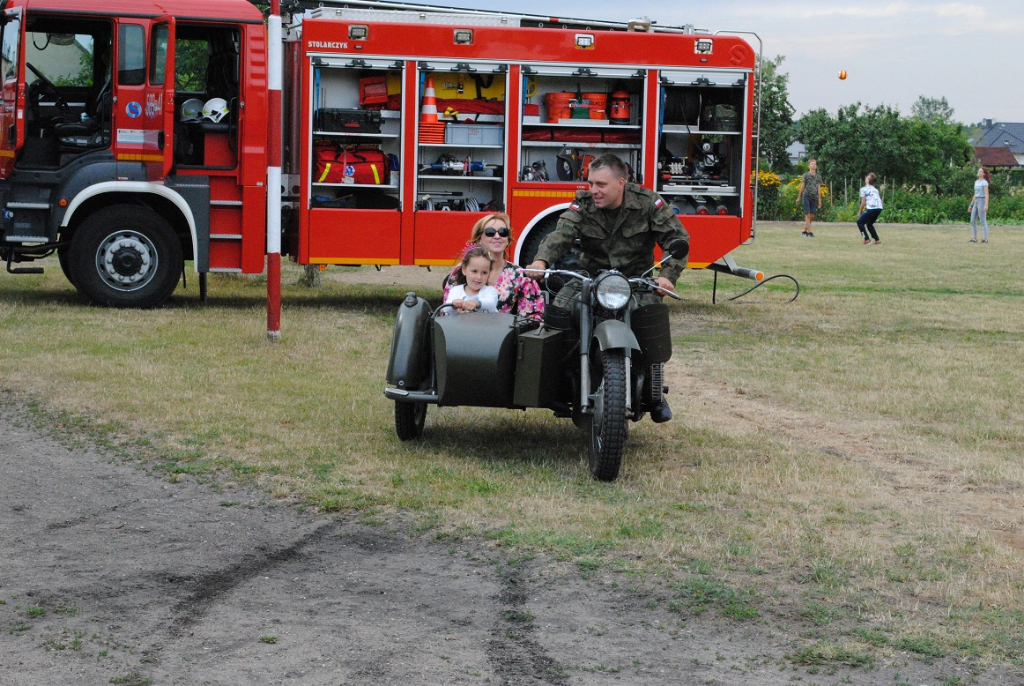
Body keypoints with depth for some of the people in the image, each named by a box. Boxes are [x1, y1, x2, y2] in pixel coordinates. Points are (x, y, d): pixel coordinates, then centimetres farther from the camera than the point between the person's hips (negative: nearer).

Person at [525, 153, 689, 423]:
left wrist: (668, 275, -28)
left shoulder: (648, 203, -8)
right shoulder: (583, 205, -5)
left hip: (636, 277, -2)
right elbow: (561, 234, -21)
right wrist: (541, 260, -42)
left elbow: (678, 238, -10)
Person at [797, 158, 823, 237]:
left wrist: (819, 200, 8)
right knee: (807, 214, -8)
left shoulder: (818, 177, 12)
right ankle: (809, 232, -12)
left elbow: (819, 189, 11)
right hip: (806, 196, -4)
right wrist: (799, 197, 8)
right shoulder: (806, 176, 2)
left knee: (812, 216, 3)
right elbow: (802, 187, 6)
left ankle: (805, 231, 15)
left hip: (814, 198, 4)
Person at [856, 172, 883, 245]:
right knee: (869, 224, 23)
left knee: (860, 222, 7)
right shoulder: (875, 189, 23)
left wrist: (860, 212, 6)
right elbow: (880, 200, 20)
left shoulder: (864, 189, 2)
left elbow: (863, 202, -4)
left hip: (871, 209, -7)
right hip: (879, 208, 7)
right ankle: (877, 240, 15)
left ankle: (867, 239, -3)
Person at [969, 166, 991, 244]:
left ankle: (985, 239, 0)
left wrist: (986, 205, -27)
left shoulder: (984, 182, -10)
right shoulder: (976, 182, 15)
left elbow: (987, 194, -18)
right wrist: (971, 205, 21)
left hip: (982, 202, -8)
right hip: (976, 202, 8)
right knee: (973, 221, 3)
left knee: (983, 221, -5)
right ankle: (974, 238, 6)